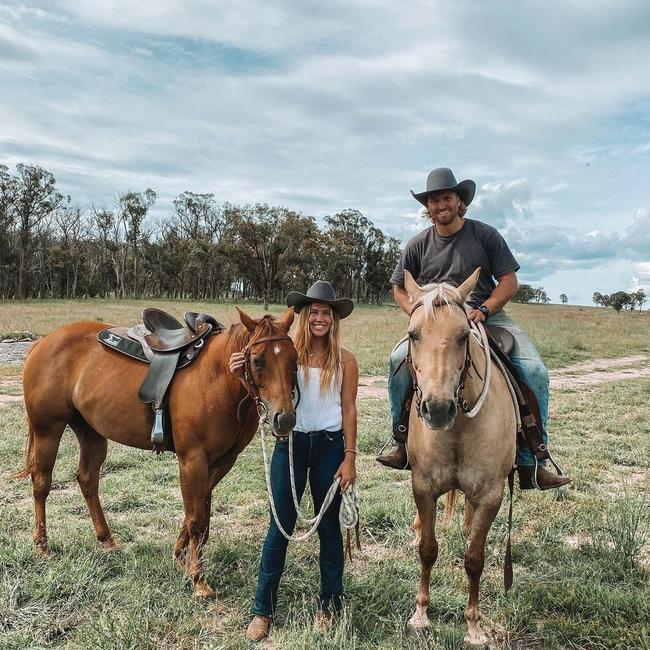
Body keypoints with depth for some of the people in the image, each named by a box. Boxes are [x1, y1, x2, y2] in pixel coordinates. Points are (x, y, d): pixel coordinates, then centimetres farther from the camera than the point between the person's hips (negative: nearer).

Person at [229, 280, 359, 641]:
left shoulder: (344, 359, -3)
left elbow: (349, 410, -1)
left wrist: (350, 458, -5)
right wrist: (244, 374, -15)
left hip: (329, 446, 0)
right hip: (290, 443, 0)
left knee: (328, 526, 12)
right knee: (280, 527, 7)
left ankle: (329, 605, 30)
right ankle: (263, 609, 21)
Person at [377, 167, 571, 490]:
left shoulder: (485, 235, 4)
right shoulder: (418, 245, 8)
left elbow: (509, 282, 1)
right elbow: (400, 289, 14)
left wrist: (483, 310, -17)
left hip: (488, 316, 0)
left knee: (534, 371, -21)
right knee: (399, 358, -26)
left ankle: (530, 464, -10)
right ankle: (403, 445, -12)